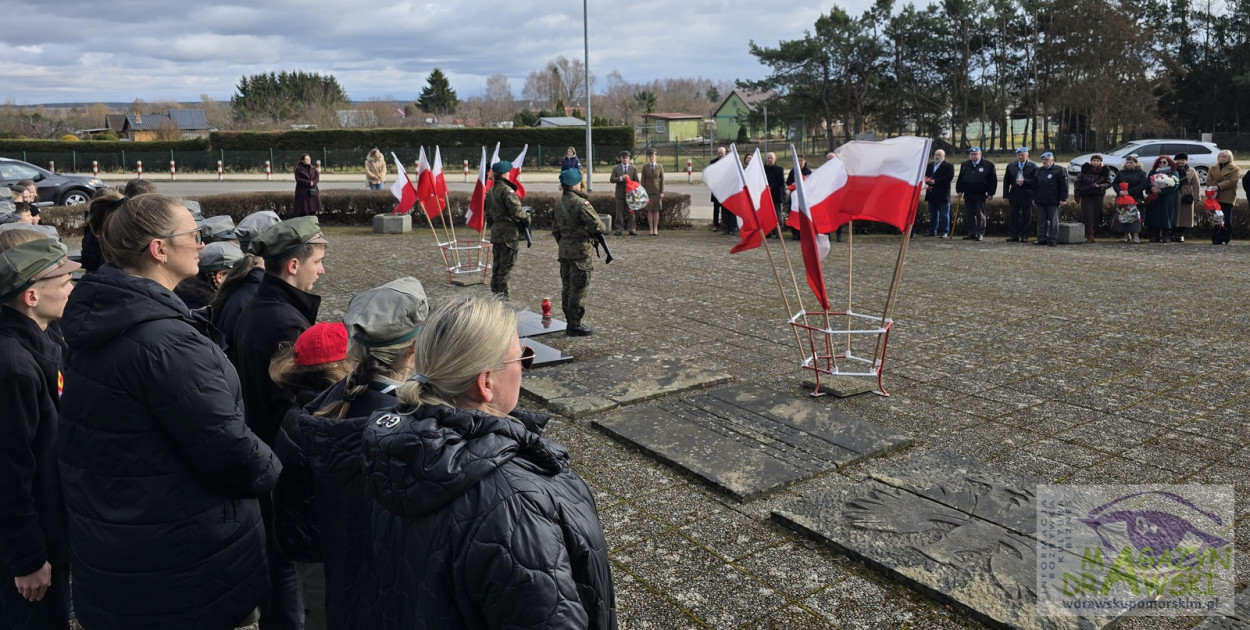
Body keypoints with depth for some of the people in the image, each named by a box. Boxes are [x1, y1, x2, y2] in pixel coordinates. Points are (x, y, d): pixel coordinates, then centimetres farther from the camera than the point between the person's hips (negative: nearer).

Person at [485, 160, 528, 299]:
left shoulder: (490, 191, 14)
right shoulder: (506, 190, -14)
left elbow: (488, 214, 20)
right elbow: (516, 210, -23)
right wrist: (527, 219, -8)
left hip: (496, 231, 9)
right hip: (509, 232, -9)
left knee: (497, 263, 15)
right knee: (507, 264, -4)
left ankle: (494, 292, 21)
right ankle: (502, 295, -3)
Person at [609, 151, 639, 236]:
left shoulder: (634, 168, 8)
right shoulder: (616, 168, 7)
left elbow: (636, 181, 8)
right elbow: (612, 179, -2)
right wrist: (621, 178, -16)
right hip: (620, 194, 0)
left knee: (631, 212, 1)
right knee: (620, 212, 1)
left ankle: (632, 229, 4)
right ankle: (619, 229, 5)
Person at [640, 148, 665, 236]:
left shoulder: (660, 167, 1)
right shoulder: (644, 167, 1)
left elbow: (662, 180, 0)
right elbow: (643, 180, 1)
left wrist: (662, 192, -7)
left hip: (657, 191, 0)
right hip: (648, 192, 0)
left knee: (656, 210, 2)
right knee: (649, 211, 1)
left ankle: (655, 229, 7)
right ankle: (650, 229, 7)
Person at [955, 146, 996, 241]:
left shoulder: (988, 165, -1)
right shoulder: (965, 165, 12)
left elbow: (993, 180, -2)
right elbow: (960, 179, 15)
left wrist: (990, 193, -6)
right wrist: (959, 191, 6)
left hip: (980, 195, -4)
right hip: (968, 194, 4)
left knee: (980, 215, 1)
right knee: (969, 215, 6)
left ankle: (980, 234, 3)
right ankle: (971, 234, 12)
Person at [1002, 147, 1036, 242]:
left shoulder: (1033, 167, 0)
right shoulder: (1010, 166, 10)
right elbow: (1006, 181, 9)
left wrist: (1024, 181, -20)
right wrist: (1006, 195, 2)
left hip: (1027, 196, -3)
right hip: (1014, 196, 3)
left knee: (1025, 217, 2)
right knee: (1013, 216, 2)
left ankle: (1024, 236, 9)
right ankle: (1014, 235, 8)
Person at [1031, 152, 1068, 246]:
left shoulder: (1059, 170, -3)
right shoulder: (1038, 170, 15)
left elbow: (1064, 186, -6)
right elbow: (1034, 186, 18)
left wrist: (1062, 198, -10)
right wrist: (1034, 198, 13)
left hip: (1053, 202, -6)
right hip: (1040, 201, 6)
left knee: (1053, 221, 1)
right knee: (1041, 221, 8)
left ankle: (1053, 239, 5)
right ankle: (1042, 239, 14)